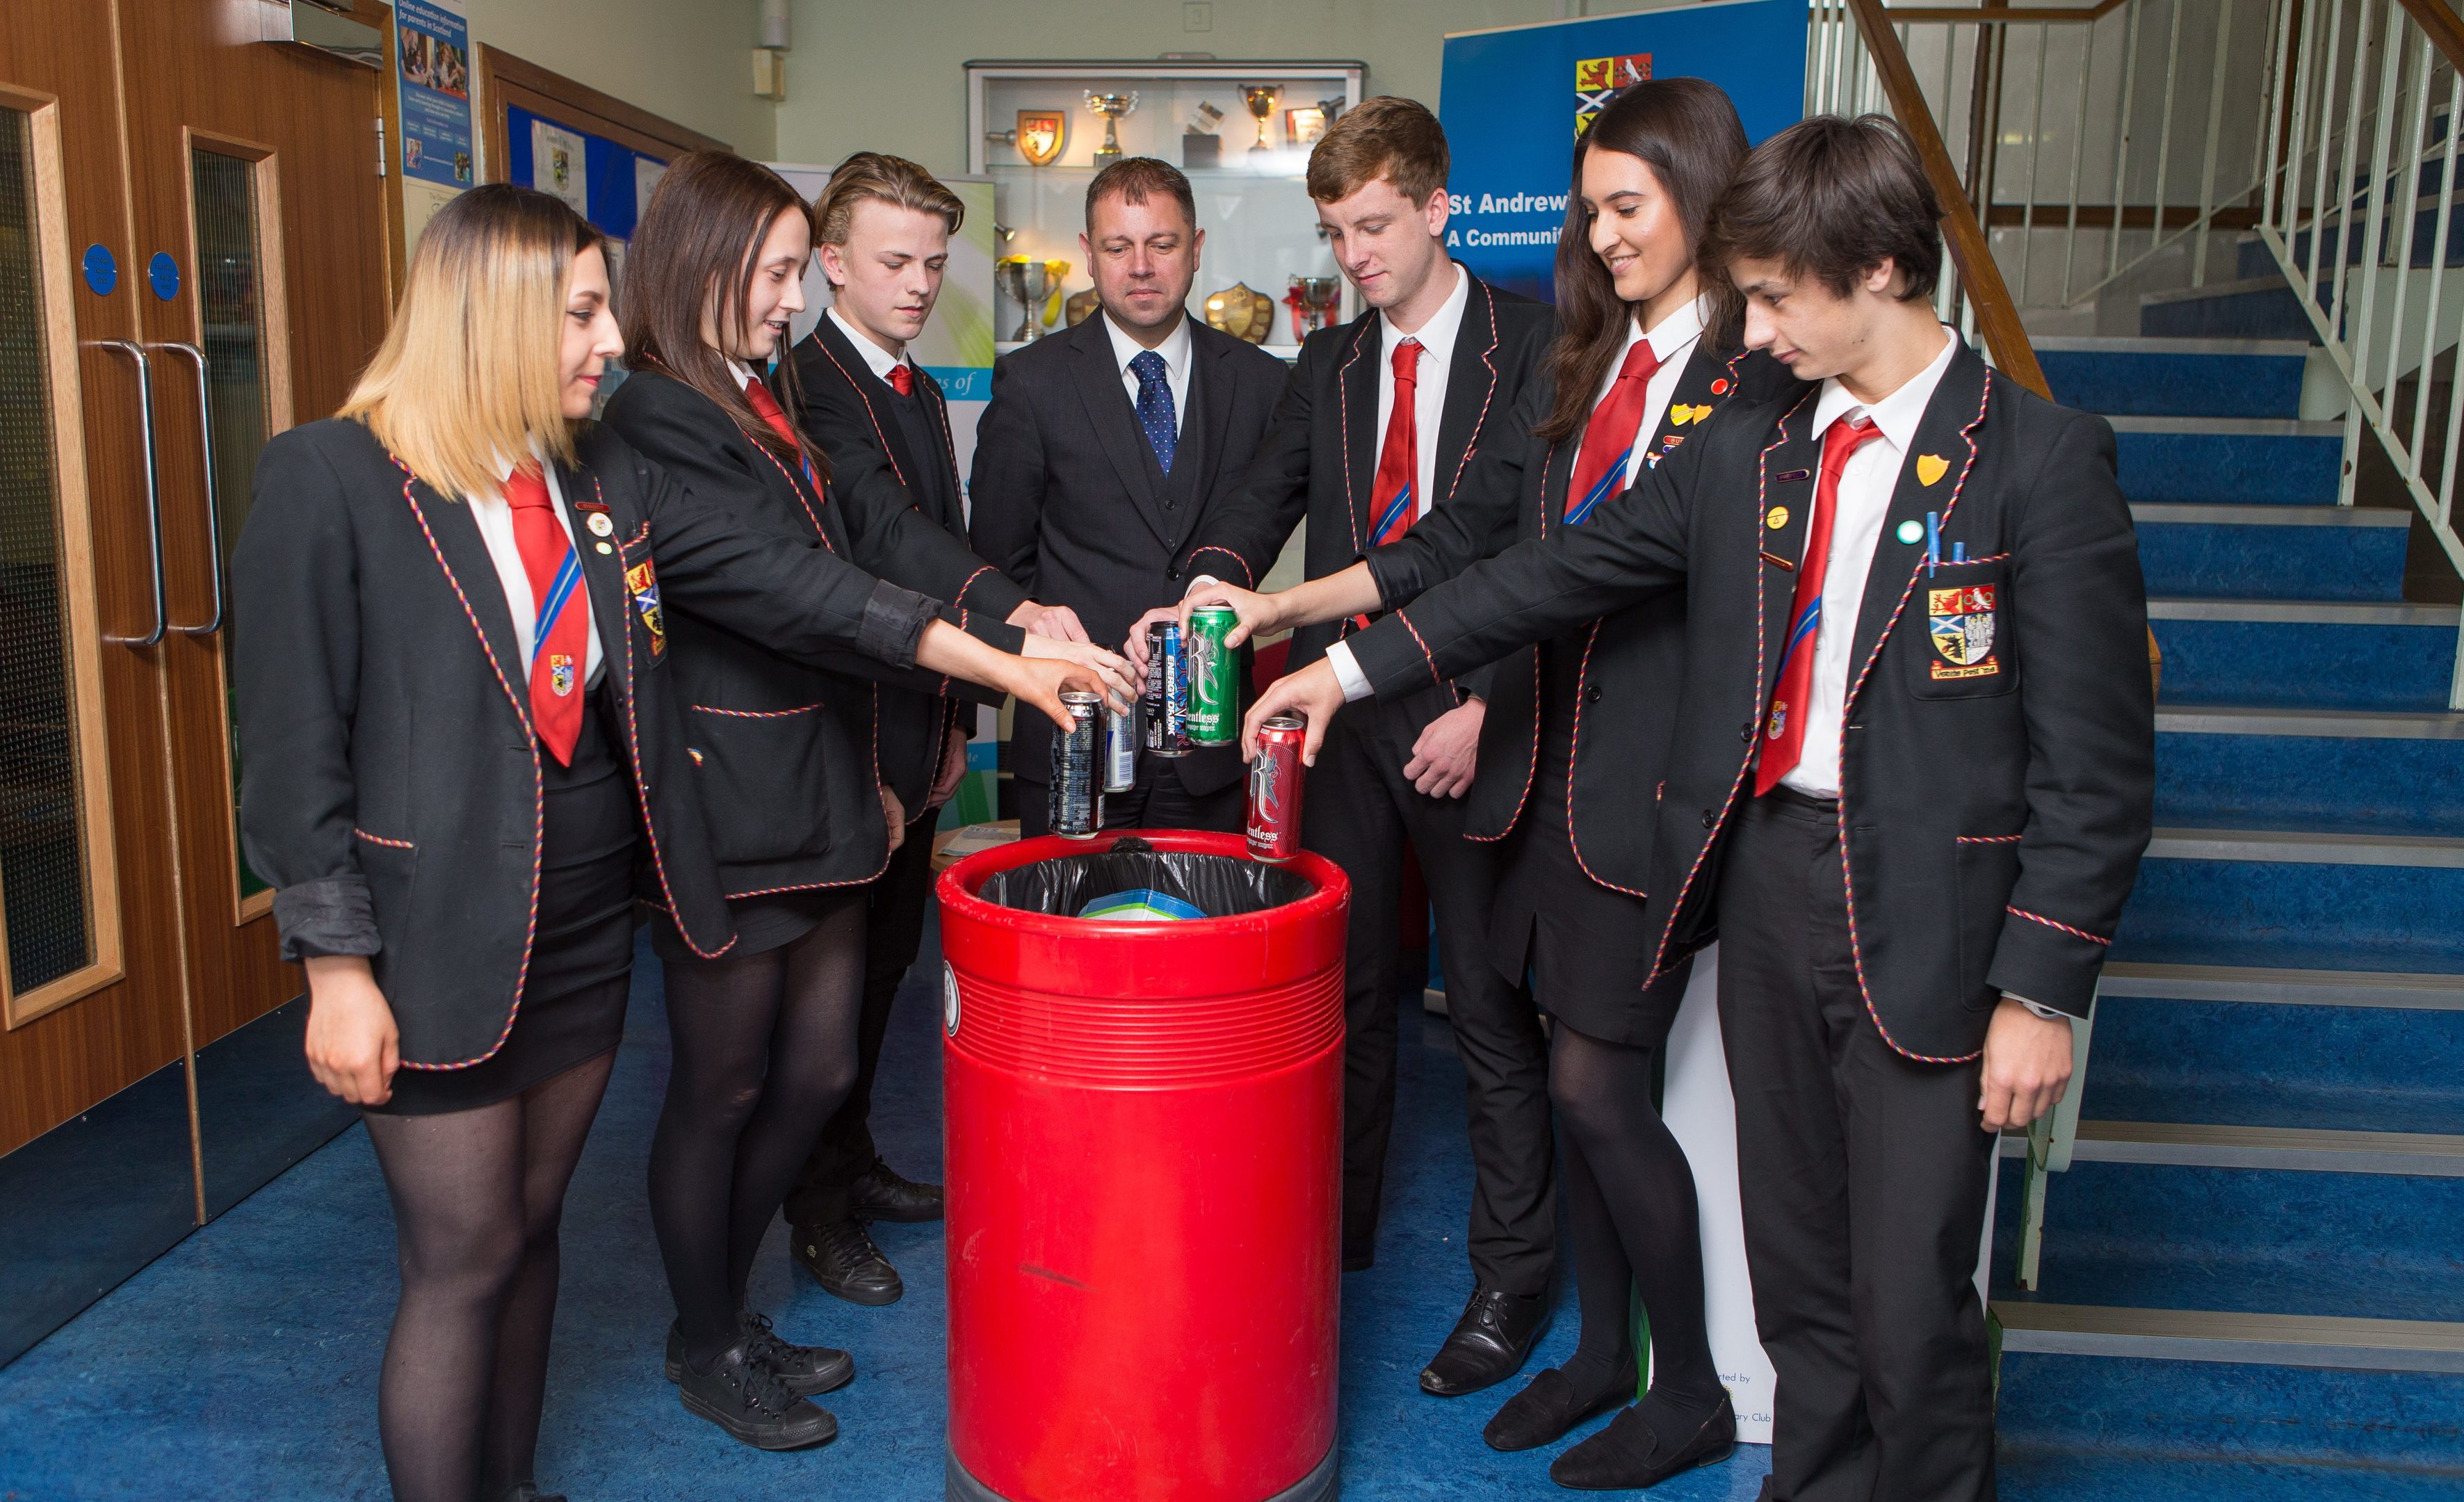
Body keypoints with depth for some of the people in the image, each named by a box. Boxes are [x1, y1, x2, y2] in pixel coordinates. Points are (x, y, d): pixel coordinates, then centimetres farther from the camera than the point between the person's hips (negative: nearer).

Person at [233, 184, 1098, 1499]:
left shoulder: (602, 478, 6)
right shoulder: (328, 480, -12)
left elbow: (785, 585, 2)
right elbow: (293, 743, -12)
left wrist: (1005, 666, -3)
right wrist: (337, 969, -14)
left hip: (586, 929, 6)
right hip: (436, 943, -6)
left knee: (531, 1226, 18)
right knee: (464, 1263, 4)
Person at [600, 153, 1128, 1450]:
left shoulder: (775, 401, 13)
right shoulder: (652, 418, -15)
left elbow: (884, 537, 3)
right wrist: (1003, 653, -28)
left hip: (821, 791, 9)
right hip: (724, 804, -8)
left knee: (817, 1072, 15)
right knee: (723, 1088, 7)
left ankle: (725, 1308, 36)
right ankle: (703, 1348, 29)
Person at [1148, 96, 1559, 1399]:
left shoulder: (1534, 344, -3)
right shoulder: (1326, 366, 13)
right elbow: (1262, 502, 3)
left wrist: (1489, 707, -15)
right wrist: (1200, 596, -18)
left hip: (1475, 720, -5)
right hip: (1345, 709, 5)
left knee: (1495, 1010, 4)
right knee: (1342, 989, 13)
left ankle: (1511, 1283, 18)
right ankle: (1335, 1237, 30)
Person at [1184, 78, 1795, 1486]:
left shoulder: (1765, 375, -8)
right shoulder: (1581, 363, 12)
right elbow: (1471, 533, 9)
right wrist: (1278, 608, 2)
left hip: (1653, 775, -6)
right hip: (1548, 758, 6)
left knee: (1598, 1086, -1)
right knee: (1585, 1078, 14)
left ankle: (1692, 1387, 21)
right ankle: (1604, 1349, 32)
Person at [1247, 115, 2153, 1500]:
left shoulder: (2042, 461, -9)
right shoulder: (1745, 454, 8)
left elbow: (2096, 764, -10)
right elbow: (1562, 572, 11)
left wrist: (2041, 992, -13)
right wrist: (1354, 667, 8)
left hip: (1928, 910, -5)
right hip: (1766, 870, 5)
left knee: (1912, 1300, 3)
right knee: (1797, 1265, 18)